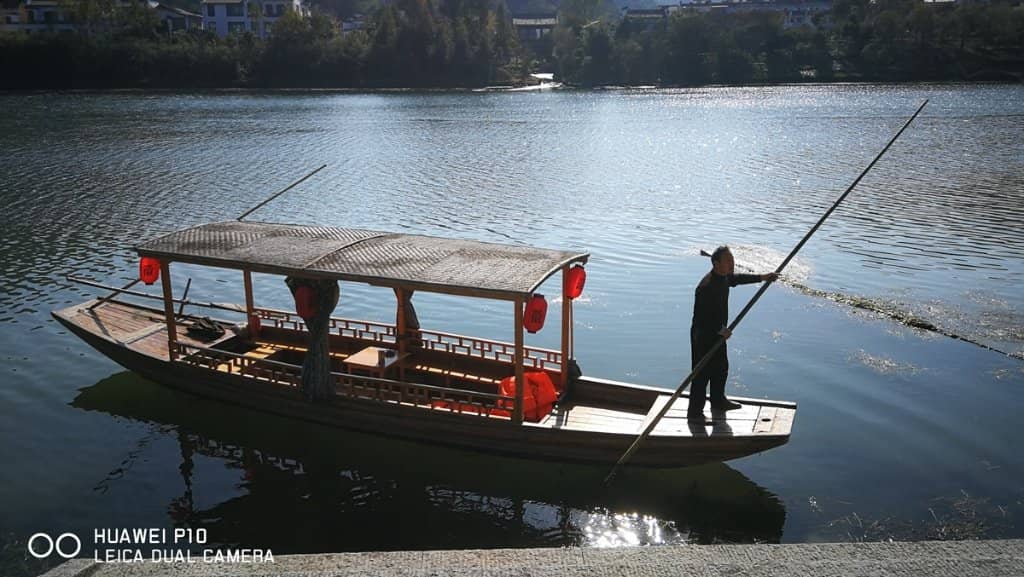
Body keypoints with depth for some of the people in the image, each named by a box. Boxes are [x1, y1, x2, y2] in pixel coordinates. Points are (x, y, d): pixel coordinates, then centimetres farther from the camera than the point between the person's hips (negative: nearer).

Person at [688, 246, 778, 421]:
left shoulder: (723, 277, -1)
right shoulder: (707, 287, -30)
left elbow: (737, 279, 23)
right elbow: (700, 318, -29)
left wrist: (762, 277, 23)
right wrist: (721, 330, -20)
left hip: (717, 333, 10)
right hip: (703, 336, -10)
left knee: (721, 368, 23)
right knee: (702, 373, 1)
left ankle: (718, 401, 43)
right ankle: (694, 412, 14)